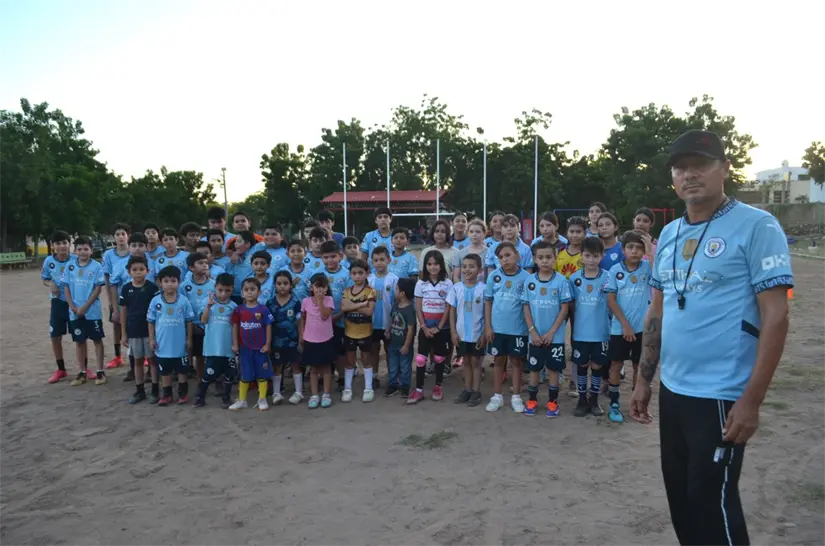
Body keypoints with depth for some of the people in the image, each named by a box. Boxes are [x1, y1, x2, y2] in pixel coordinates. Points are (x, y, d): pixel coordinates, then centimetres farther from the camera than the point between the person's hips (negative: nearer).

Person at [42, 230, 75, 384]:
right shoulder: (49, 261, -6)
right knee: (55, 336, 7)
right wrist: (50, 284, -16)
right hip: (57, 302, 3)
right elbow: (45, 279, 8)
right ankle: (61, 369, 23)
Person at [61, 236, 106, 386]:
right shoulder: (70, 266, 4)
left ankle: (100, 371, 11)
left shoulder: (96, 266, -7)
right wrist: (72, 307, -6)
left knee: (97, 340, 4)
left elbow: (98, 288, -9)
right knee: (79, 341, 11)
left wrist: (85, 307, -13)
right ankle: (81, 372, 20)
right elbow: (66, 287, 5)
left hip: (92, 311, -3)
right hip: (75, 312, 4)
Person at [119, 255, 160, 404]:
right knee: (137, 360, 12)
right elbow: (123, 311, 6)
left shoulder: (152, 287, -8)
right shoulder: (126, 288, 0)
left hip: (150, 330, -3)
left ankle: (155, 391, 14)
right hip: (133, 331, 3)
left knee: (152, 359, 6)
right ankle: (140, 391, 22)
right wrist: (123, 333, 5)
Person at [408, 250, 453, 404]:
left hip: (442, 328, -1)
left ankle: (438, 387, 24)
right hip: (425, 327, 1)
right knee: (420, 359, -2)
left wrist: (438, 327, -10)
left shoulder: (448, 283, -3)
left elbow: (448, 308, -5)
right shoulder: (420, 284, 0)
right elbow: (418, 308, 0)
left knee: (439, 358, 10)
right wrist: (424, 327, -9)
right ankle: (419, 390, 4)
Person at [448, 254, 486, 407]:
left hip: (477, 333, -3)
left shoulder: (483, 289, -9)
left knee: (476, 361, 8)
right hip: (461, 333, 3)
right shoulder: (456, 288, -2)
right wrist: (453, 332, -2)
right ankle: (467, 390, 25)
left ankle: (476, 392, 16)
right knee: (466, 361, 14)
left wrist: (484, 334, -7)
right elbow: (452, 311, 3)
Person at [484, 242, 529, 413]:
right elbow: (488, 302, 3)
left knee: (516, 361, 10)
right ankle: (497, 396, 23)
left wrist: (531, 327, -5)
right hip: (497, 327, 2)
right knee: (498, 361, 12)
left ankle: (516, 397, 22)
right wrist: (487, 326, -1)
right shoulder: (494, 276, -2)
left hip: (518, 328, -1)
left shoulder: (526, 277, -7)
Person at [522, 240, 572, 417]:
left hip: (555, 336, -2)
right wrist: (532, 331, -7)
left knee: (553, 369, 8)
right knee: (534, 368, 12)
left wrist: (551, 332, -11)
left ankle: (553, 401, 20)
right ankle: (532, 400, 24)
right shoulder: (529, 281, -1)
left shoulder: (561, 280, -8)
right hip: (535, 335, 2)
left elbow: (564, 309, -7)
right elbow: (526, 308, 2)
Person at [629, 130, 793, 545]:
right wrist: (644, 380, 13)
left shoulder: (756, 226, -10)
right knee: (680, 499, 18)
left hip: (721, 396, -7)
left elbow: (775, 317, -14)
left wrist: (751, 399, -18)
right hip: (672, 390, 7)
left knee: (712, 504, 4)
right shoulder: (668, 235, 10)